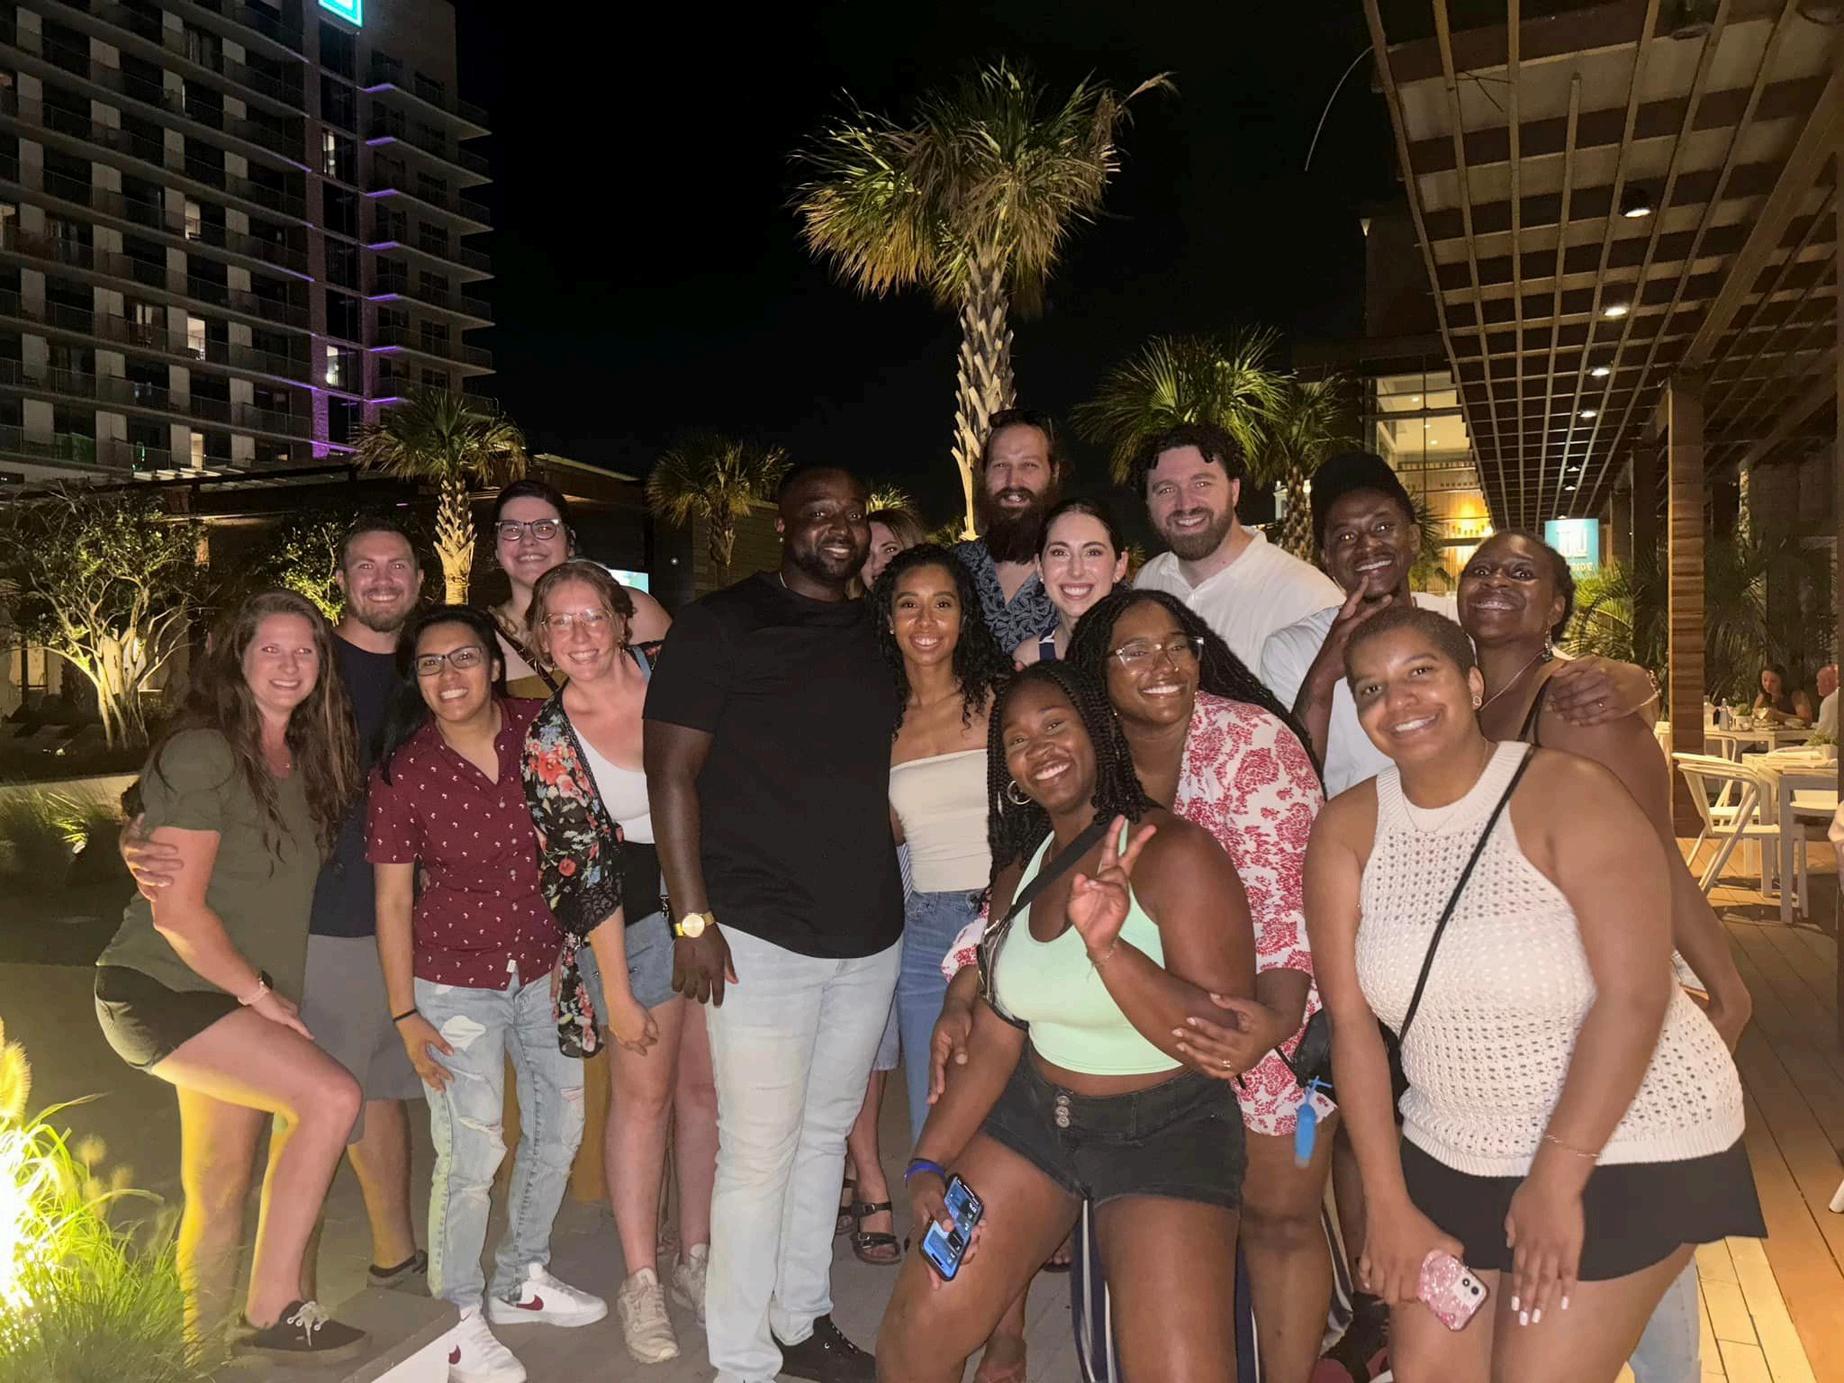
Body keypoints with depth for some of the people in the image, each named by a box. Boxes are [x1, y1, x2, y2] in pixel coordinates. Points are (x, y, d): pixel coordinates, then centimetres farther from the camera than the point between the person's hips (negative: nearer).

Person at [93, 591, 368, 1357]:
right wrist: (258, 993, -12)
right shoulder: (202, 754, -16)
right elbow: (176, 909, -19)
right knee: (332, 1097, -20)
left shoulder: (302, 762, 8)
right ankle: (274, 1309, -7)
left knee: (220, 1196, 11)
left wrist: (262, 994, 4)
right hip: (160, 989, -8)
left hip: (228, 1001, 8)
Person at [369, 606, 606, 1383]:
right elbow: (393, 900, -8)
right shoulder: (401, 771, -14)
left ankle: (521, 1281, 41)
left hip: (543, 969, 4)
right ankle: (460, 1316, 24)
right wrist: (405, 1015, -8)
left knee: (558, 1129, 16)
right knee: (471, 1157, -3)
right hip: (456, 985, -4)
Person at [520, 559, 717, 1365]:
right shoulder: (548, 739, -10)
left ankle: (696, 1260, 28)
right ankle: (641, 1284, 21)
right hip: (631, 914, -3)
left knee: (706, 1086, 11)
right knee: (644, 1090, 4)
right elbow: (580, 873, -10)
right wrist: (617, 992, -9)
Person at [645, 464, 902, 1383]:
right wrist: (692, 919, -15)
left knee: (826, 1135, 17)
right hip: (761, 935, -6)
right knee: (759, 1153, 1)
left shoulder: (875, 641, 12)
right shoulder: (720, 624, -6)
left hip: (871, 936, 6)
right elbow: (672, 772, -10)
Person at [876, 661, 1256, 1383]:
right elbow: (995, 1035, 6)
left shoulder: (1172, 851, -16)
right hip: (1031, 1114, 5)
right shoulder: (1020, 873, 5)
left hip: (1164, 1133, -5)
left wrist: (1107, 946, -34)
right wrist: (929, 1164, -1)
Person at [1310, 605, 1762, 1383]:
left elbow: (1633, 997, -22)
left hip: (1628, 1151, -4)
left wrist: (1557, 1180, -20)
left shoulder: (1567, 795, -18)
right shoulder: (1347, 828, -6)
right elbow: (1350, 1018, -7)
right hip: (1455, 1156, 4)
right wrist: (1389, 1206, -8)